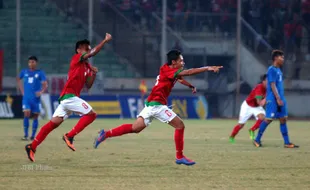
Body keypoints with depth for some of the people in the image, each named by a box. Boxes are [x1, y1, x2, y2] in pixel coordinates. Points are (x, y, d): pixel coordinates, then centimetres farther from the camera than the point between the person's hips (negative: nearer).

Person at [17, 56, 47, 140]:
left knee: (35, 116, 3)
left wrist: (41, 92, -26)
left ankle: (33, 136, 11)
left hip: (35, 98, -1)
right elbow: (18, 79, 25)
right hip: (26, 97, 1)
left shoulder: (40, 73, -1)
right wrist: (22, 90, 14)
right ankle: (25, 135, -11)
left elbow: (45, 84, -7)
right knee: (26, 114, -14)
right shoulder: (24, 72, 7)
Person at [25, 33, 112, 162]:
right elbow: (92, 53, -18)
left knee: (54, 123, 6)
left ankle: (32, 147, 4)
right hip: (69, 95, -9)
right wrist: (105, 41, -17)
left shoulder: (87, 66, 21)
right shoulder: (76, 59, -3)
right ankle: (69, 136, -12)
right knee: (91, 114, -10)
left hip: (66, 98, 9)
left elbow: (88, 86, 20)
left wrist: (93, 74, 6)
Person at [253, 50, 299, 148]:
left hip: (280, 98, 9)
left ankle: (287, 142, 5)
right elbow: (272, 85, -17)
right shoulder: (272, 70, -11)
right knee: (268, 119, -4)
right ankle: (257, 140, 7)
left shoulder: (278, 70, 16)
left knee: (283, 119, 5)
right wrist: (278, 98, -21)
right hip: (273, 99, -9)